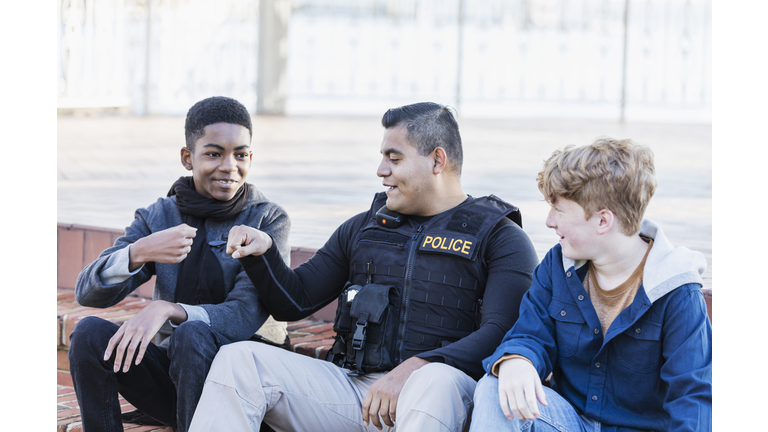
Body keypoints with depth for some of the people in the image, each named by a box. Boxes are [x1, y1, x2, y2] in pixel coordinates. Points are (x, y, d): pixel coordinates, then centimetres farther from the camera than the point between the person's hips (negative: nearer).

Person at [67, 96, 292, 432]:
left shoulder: (268, 221, -5)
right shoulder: (158, 217, 4)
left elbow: (245, 316, -17)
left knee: (192, 334, -33)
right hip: (168, 373, 4)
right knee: (89, 333, -20)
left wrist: (167, 309, -34)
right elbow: (87, 292, -6)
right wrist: (139, 252, -26)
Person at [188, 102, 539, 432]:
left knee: (435, 382, -42)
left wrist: (414, 368, -26)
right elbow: (295, 301, 25)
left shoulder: (500, 238, 5)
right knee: (238, 359, -16)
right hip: (352, 385, 5)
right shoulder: (363, 229, 22)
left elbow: (501, 333, -11)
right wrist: (261, 252, 4)